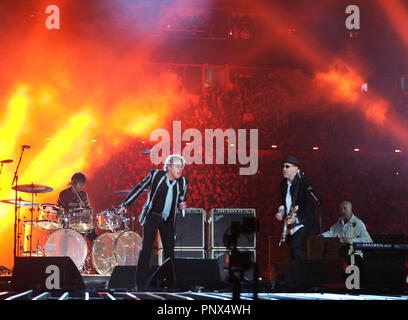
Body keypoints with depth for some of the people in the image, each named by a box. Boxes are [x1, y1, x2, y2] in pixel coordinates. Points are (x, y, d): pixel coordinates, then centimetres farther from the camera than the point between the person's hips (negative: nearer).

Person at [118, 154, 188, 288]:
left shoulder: (183, 182, -2)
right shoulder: (156, 174, -10)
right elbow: (139, 188, -4)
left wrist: (182, 206, -11)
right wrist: (125, 205, -7)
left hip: (167, 220, 3)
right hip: (151, 217, -3)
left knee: (169, 250, 2)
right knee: (146, 248, -7)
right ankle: (141, 283, -4)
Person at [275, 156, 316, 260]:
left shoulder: (304, 182, -13)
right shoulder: (284, 183, 10)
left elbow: (310, 205, -17)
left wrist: (297, 218, -25)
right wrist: (281, 211, 3)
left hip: (303, 223, -8)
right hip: (290, 225, 8)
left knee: (296, 247, -23)